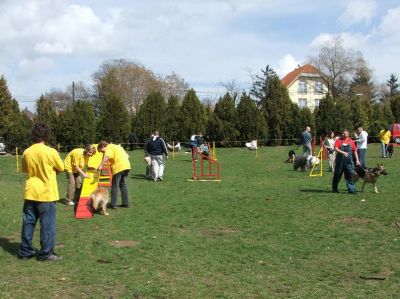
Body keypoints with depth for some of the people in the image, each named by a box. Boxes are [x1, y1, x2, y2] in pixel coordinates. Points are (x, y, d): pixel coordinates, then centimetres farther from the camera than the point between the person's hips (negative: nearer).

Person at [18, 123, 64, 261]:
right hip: (46, 193, -5)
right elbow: (61, 168, 0)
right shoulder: (50, 152, -14)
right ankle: (46, 253, 8)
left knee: (28, 223, 12)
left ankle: (25, 251, 20)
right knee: (47, 224, 4)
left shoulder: (27, 152, 0)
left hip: (31, 193, 5)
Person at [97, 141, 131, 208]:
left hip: (119, 167, -9)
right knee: (123, 184, 18)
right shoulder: (116, 146, 25)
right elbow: (127, 156, 24)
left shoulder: (109, 148, -2)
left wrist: (100, 166, -27)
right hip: (127, 165, 9)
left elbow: (106, 157, -24)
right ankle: (126, 203, 20)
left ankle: (113, 204, 5)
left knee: (115, 186, 1)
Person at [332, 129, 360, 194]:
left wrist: (357, 160, 5)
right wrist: (342, 152, -29)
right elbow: (336, 149, -13)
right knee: (337, 175, 7)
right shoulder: (338, 140, 0)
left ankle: (351, 190, 1)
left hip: (349, 161, 2)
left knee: (350, 175, -3)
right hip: (340, 161, -2)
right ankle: (334, 189, 21)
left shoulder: (351, 141, 8)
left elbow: (355, 151, 11)